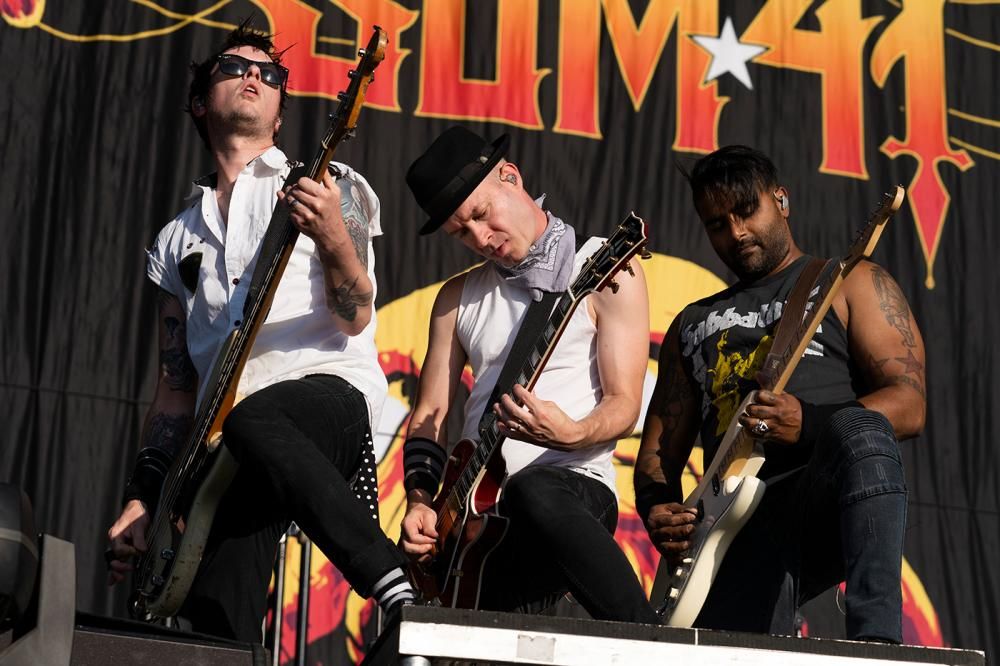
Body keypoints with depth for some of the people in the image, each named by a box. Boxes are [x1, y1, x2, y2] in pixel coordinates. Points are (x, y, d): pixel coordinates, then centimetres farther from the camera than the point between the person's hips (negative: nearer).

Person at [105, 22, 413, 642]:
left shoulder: (326, 187, 12)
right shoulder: (179, 240, 24)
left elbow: (355, 317, -3)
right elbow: (177, 386, 21)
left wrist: (333, 239, -23)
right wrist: (142, 500, 12)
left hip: (333, 395, -3)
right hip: (228, 442, 4)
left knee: (252, 420, -40)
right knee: (220, 631, -19)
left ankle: (393, 584, -33)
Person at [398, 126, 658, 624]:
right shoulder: (459, 296, 18)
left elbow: (624, 404, -4)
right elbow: (430, 413, 15)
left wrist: (571, 434, -26)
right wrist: (420, 500, -3)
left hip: (574, 482, -4)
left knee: (532, 491, -41)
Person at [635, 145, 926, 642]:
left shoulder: (849, 283, 15)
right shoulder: (693, 325, 28)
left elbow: (909, 405, 0)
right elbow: (658, 448, 24)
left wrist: (807, 425, -19)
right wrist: (658, 509, -1)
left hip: (834, 507, -2)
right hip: (739, 526, 2)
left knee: (858, 430, -39)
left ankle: (876, 643, -42)